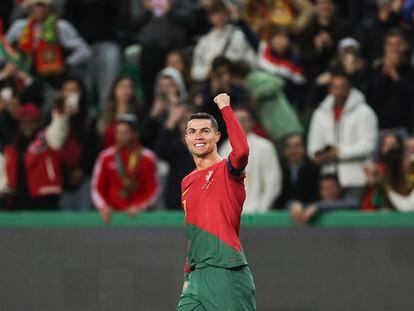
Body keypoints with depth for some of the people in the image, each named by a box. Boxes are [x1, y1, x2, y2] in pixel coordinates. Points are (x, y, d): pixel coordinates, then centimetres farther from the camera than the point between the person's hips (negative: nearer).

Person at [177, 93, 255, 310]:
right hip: (197, 276, 7)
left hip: (227, 272, -7)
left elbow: (241, 150, -27)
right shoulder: (187, 183, 18)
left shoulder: (227, 170, -3)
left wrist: (225, 108, -18)